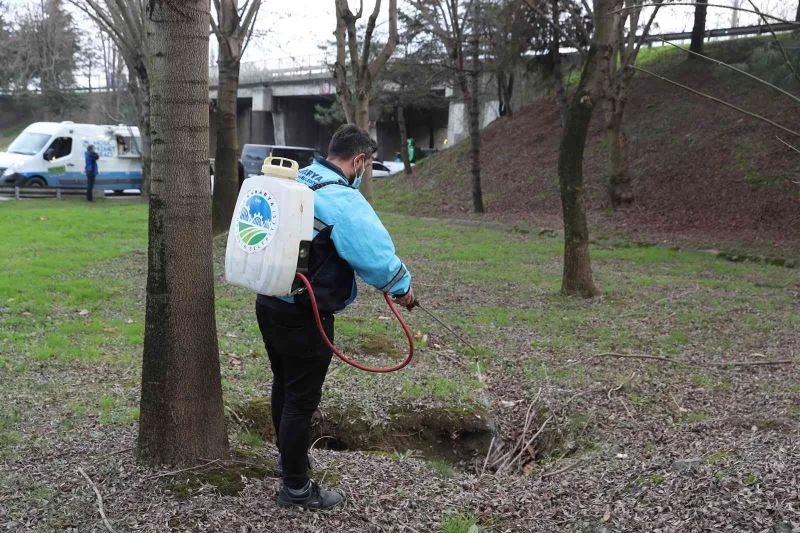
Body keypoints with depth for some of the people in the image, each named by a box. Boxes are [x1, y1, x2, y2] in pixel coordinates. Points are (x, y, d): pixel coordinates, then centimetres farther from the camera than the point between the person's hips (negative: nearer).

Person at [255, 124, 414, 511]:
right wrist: (402, 287, -3)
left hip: (270, 304, 9)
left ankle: (288, 457, 44)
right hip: (304, 317, -9)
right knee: (301, 400, 4)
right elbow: (375, 253, -20)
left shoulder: (296, 182, 8)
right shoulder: (342, 199, -20)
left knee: (284, 386, 25)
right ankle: (296, 488, 17)